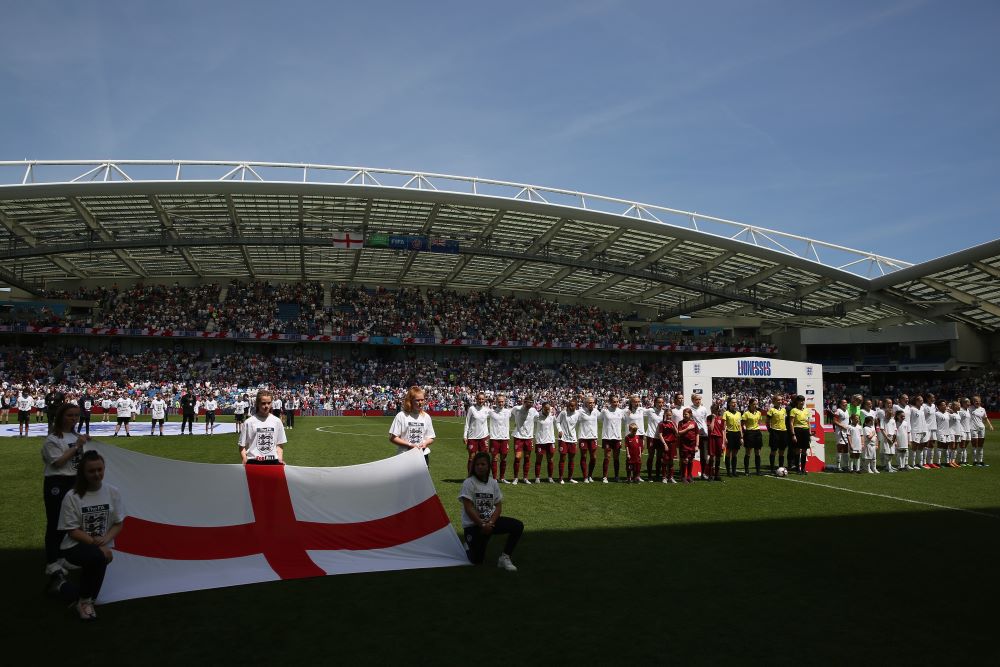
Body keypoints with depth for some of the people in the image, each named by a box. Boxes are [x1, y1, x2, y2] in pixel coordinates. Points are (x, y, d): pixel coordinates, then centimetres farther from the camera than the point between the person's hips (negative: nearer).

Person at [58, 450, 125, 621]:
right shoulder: (72, 497, -9)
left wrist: (105, 539, -16)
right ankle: (86, 600, -11)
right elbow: (72, 531, -9)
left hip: (102, 546, 3)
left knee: (98, 562, -31)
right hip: (76, 546, -3)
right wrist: (96, 543, -19)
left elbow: (118, 524, 3)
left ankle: (85, 600, 2)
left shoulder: (112, 493, -1)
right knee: (98, 557, -35)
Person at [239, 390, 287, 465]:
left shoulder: (277, 421, 7)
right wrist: (245, 461, -11)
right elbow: (242, 446, 3)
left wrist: (280, 459, -2)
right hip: (254, 462, -2)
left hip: (273, 461, 2)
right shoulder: (249, 422, 0)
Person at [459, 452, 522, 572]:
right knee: (477, 560, -11)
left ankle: (505, 558, -8)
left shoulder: (493, 483, 4)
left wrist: (490, 523, -14)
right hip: (473, 524, -4)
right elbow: (468, 508, -16)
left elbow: (498, 506, 3)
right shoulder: (469, 483, -11)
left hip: (490, 522, 4)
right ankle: (470, 544, 24)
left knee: (518, 526, -17)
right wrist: (482, 525, -19)